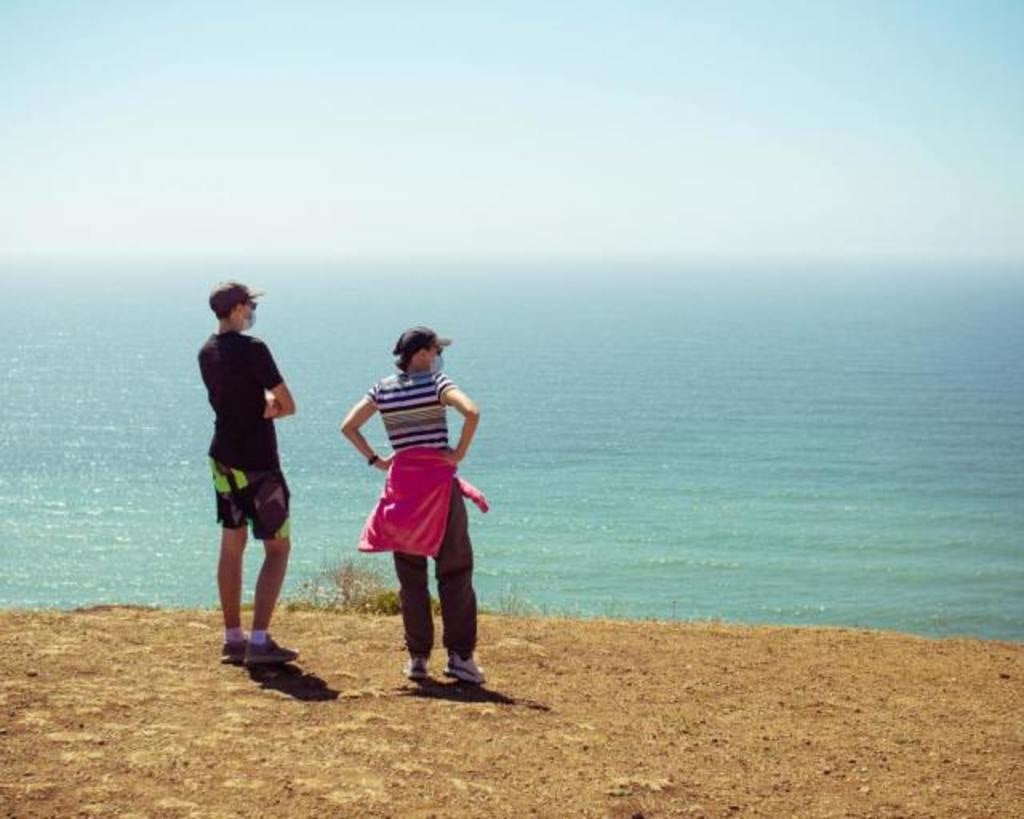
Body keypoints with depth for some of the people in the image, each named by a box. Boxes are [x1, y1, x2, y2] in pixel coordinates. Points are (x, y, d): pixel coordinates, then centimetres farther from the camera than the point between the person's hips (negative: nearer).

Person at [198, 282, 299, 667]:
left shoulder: (207, 353, 8)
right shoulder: (252, 349, -16)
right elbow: (288, 406, -13)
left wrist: (263, 406, -1)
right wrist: (270, 408, 5)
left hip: (224, 458, 8)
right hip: (258, 462, -8)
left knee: (231, 545, 13)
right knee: (278, 548, -1)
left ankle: (233, 639, 16)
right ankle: (259, 641, -7)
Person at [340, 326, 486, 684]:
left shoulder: (382, 389, 8)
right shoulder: (436, 383, -6)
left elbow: (348, 426, 6)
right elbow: (472, 412, -22)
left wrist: (375, 460, 7)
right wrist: (460, 452, -12)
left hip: (401, 486, 4)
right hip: (438, 483, -4)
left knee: (410, 577, 10)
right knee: (455, 573, 4)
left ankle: (418, 657, 11)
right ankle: (460, 656, 2)